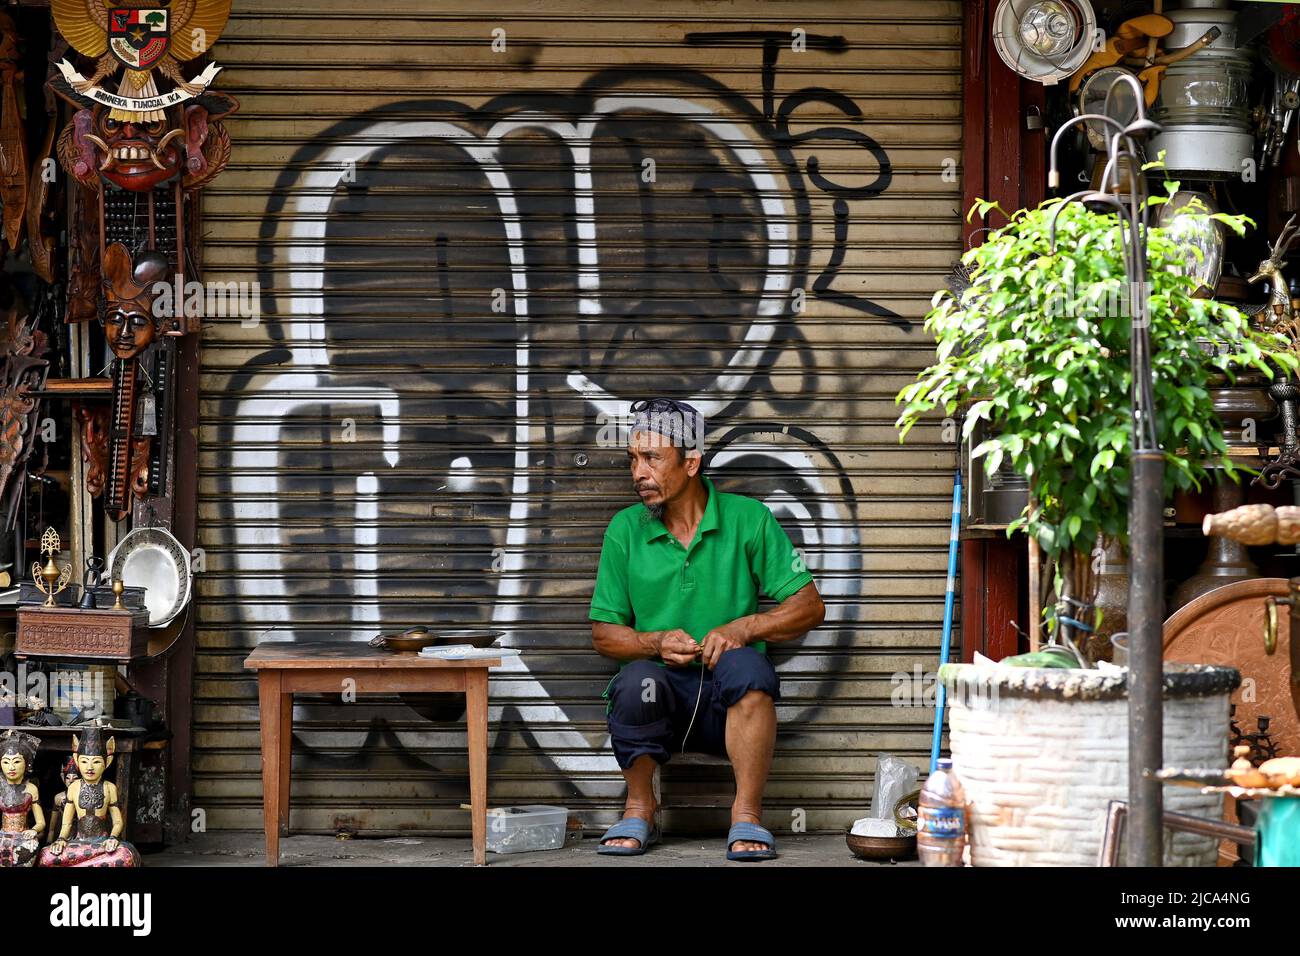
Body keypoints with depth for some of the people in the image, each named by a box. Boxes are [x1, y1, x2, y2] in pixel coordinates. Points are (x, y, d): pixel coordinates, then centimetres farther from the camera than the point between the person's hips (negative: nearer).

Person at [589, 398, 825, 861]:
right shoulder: (625, 530, 5)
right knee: (636, 681, -34)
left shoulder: (748, 518, 0)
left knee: (744, 664, -35)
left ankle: (747, 817, -24)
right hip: (663, 696, 1)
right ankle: (639, 810, -9)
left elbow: (809, 607, 0)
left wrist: (743, 628, -17)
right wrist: (657, 643, -13)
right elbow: (604, 634, 8)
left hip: (728, 702, -1)